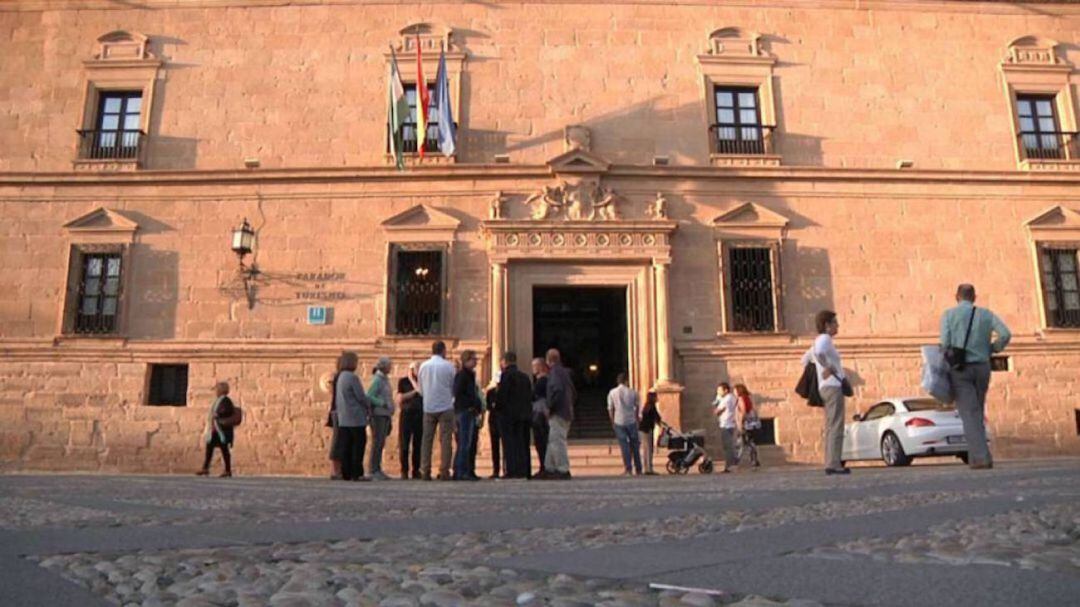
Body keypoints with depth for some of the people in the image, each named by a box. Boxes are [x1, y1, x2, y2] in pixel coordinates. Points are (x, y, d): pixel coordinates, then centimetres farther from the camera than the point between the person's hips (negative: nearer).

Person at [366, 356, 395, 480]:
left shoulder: (385, 379, 16)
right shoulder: (377, 379, -11)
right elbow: (369, 396, -19)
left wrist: (390, 417, 15)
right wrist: (382, 403, -21)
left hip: (385, 415, 9)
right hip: (378, 415, -9)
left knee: (381, 443, 10)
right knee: (377, 442, -7)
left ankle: (377, 470, 16)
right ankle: (373, 470, -3)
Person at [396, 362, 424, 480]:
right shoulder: (403, 381, 6)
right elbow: (399, 398, -2)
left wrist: (412, 380, -3)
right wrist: (414, 392, -7)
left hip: (420, 415, 2)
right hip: (406, 415, -2)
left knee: (418, 444, 1)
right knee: (404, 445, -2)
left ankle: (416, 470, 8)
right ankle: (404, 471, 4)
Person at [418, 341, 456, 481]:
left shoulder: (423, 366, 4)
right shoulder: (448, 366, -5)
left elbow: (421, 390, 10)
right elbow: (454, 388, 3)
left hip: (428, 407, 3)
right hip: (445, 406, -3)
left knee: (427, 439, 7)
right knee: (445, 439, 0)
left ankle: (425, 471, 5)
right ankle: (444, 472, -4)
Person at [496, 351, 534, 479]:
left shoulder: (506, 375, -8)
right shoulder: (525, 376, 13)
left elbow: (501, 396, -16)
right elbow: (530, 396, 12)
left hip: (510, 415, -7)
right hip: (525, 414, 7)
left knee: (510, 443, -3)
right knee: (523, 443, 11)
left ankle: (513, 471, -8)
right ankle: (526, 471, 12)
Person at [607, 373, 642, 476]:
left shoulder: (612, 393, -1)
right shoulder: (632, 392, 0)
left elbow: (610, 409, 1)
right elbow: (637, 407, 5)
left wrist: (613, 422, 12)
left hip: (619, 422, -1)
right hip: (631, 421, 1)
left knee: (624, 445, 2)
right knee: (634, 445, 12)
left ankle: (628, 469, -5)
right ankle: (638, 469, 17)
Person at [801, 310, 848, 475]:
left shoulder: (821, 340, 20)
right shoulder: (825, 339, -9)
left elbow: (805, 359, 30)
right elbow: (818, 353, -32)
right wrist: (827, 368, -20)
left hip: (827, 388, 10)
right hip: (833, 387, -10)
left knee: (831, 427, 10)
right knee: (836, 427, -11)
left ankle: (831, 463, 11)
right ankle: (834, 464, -13)